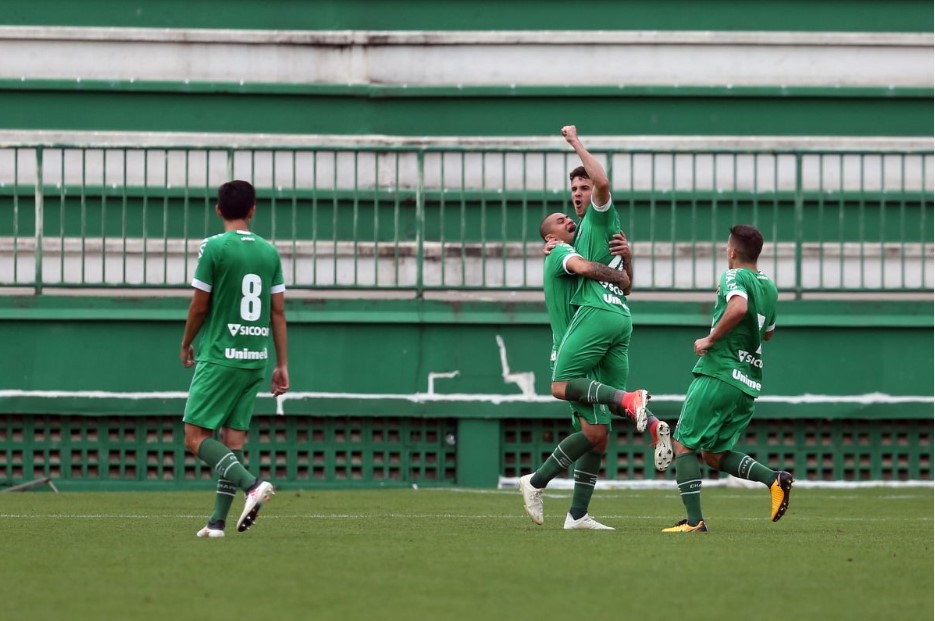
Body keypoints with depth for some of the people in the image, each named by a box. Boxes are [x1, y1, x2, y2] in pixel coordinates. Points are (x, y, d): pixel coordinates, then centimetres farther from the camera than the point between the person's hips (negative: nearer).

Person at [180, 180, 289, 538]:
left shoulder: (214, 248, -8)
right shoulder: (269, 252, 7)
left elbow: (199, 306, -5)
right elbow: (278, 312, 8)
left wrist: (186, 345, 12)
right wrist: (282, 366, 13)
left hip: (219, 357, -6)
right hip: (256, 360, 6)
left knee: (195, 437, -4)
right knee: (233, 439, 8)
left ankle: (251, 485, -22)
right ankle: (218, 521, 5)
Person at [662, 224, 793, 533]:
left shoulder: (735, 278, -8)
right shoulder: (769, 287, 16)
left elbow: (738, 308, -30)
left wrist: (710, 339, -19)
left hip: (719, 374, -8)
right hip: (749, 383, 8)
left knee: (684, 445, 0)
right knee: (714, 454, 15)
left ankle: (694, 520, -8)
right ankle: (775, 479, -4)